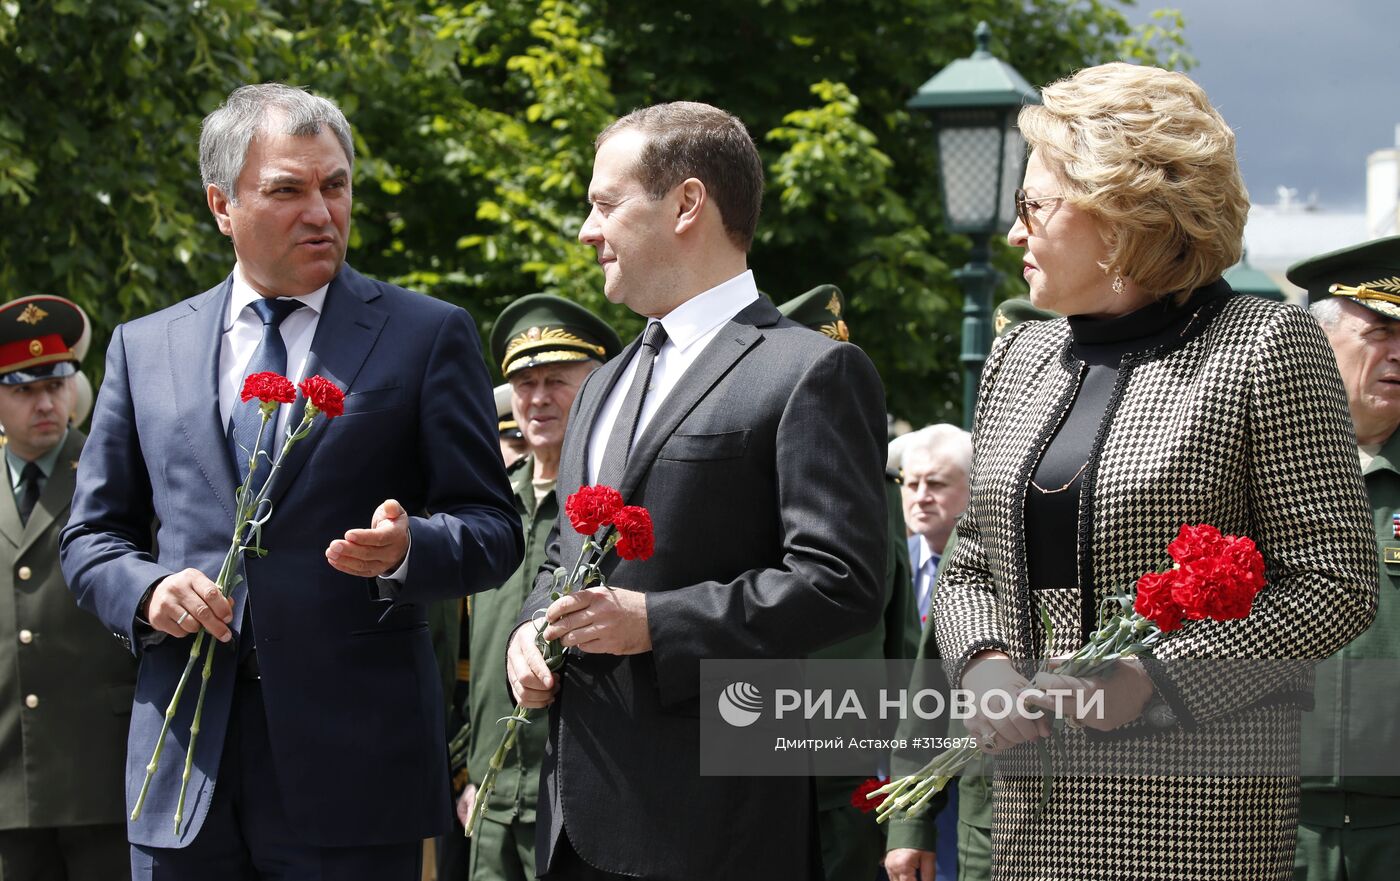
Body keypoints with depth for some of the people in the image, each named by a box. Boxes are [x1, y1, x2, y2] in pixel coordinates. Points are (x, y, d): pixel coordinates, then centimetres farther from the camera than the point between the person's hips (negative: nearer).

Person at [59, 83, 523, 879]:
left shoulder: (429, 336, 5)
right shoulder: (145, 349, 13)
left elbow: (492, 530, 3)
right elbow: (94, 536, 16)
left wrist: (406, 549, -19)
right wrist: (146, 592, -5)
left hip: (352, 766, -2)